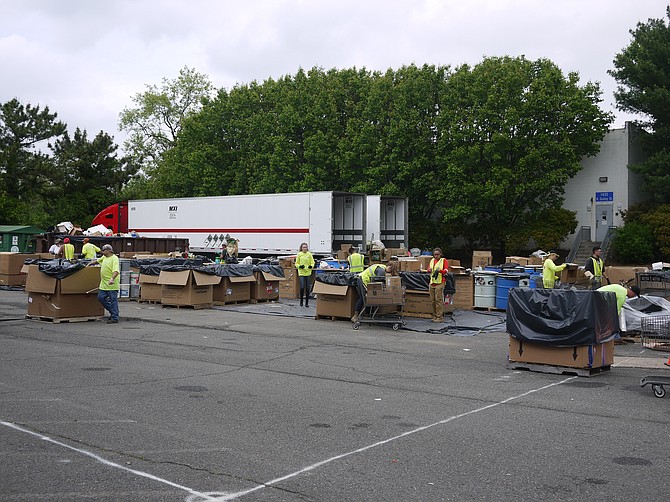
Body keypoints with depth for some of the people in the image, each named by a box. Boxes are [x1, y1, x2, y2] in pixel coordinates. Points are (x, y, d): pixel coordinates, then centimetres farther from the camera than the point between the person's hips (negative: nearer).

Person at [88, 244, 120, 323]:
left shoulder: (114, 258, -15)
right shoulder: (104, 257, 13)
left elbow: (116, 271, -28)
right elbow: (98, 261, 35)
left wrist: (112, 279, -41)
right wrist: (90, 264, 35)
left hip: (112, 285, -9)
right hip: (103, 284, 9)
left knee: (113, 300, -4)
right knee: (101, 298, 10)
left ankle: (115, 317, 2)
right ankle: (112, 311, 23)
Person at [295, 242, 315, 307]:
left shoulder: (309, 254, 3)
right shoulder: (299, 254, 1)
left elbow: (312, 262, 6)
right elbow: (296, 263, 5)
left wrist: (311, 266, -15)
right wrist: (300, 266, -15)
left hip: (308, 273, 1)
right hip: (301, 273, -1)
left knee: (307, 288, 3)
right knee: (302, 287, -9)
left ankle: (307, 302, 11)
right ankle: (301, 301, 9)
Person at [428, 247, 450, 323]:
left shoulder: (444, 260, 1)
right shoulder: (432, 260, 18)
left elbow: (446, 270, -8)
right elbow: (428, 270, 18)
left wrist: (439, 270, -26)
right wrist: (429, 270, -6)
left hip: (440, 283, -6)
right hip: (432, 283, 6)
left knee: (439, 300, -10)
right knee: (433, 301, 7)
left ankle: (440, 317, -8)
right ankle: (435, 316, 16)